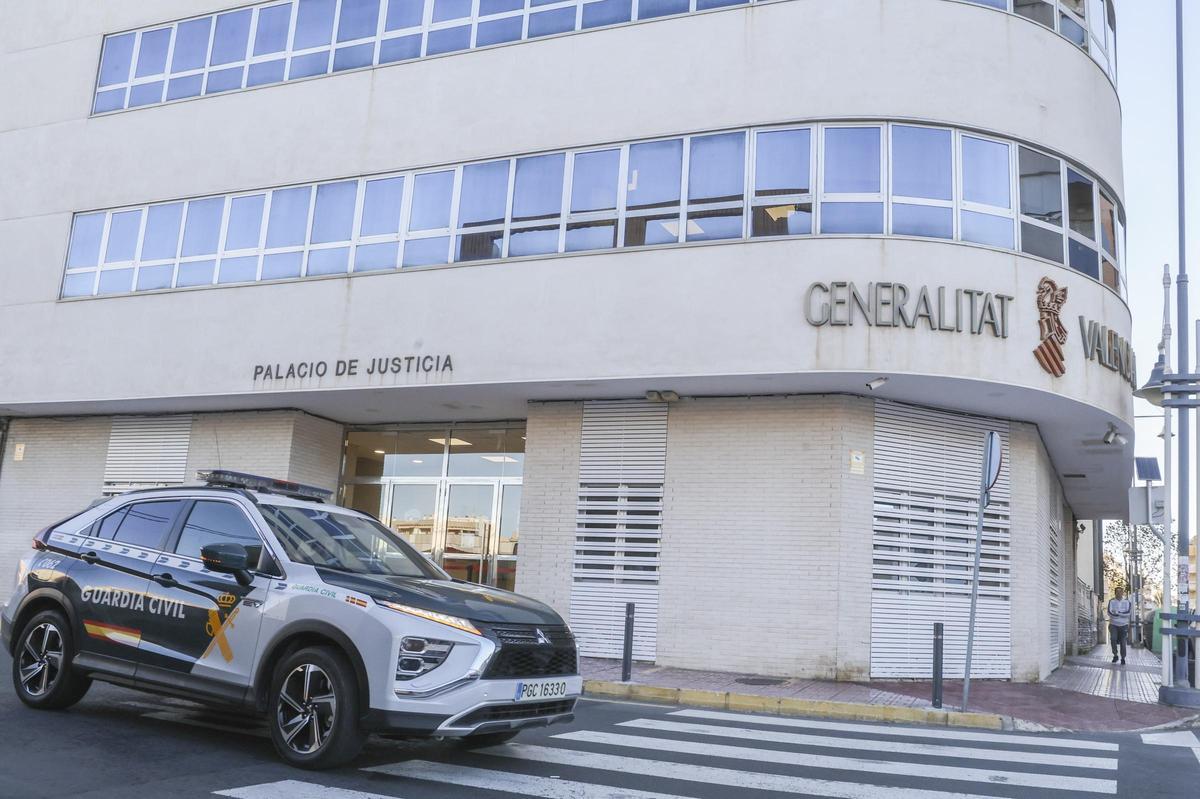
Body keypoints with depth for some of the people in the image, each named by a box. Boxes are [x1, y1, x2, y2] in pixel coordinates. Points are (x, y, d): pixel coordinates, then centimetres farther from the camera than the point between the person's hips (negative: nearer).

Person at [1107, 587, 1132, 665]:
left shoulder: (1127, 602, 0)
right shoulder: (1111, 601, -1)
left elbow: (1128, 613, -14)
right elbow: (1110, 613, -11)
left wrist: (1117, 612, -21)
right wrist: (1122, 614, -18)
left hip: (1123, 625, 0)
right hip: (1113, 624, 0)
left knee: (1123, 642, -1)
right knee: (1113, 639, -19)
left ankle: (1123, 658, 13)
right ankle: (1115, 655, 0)